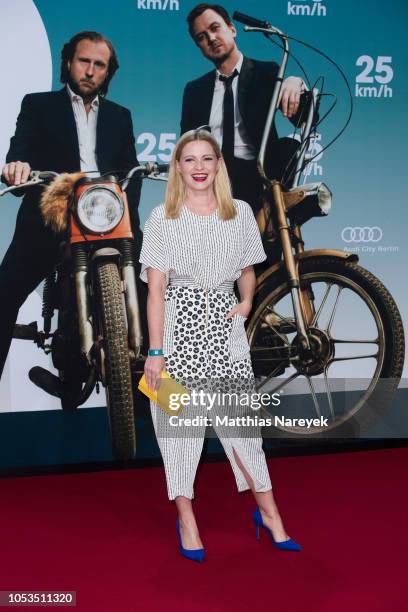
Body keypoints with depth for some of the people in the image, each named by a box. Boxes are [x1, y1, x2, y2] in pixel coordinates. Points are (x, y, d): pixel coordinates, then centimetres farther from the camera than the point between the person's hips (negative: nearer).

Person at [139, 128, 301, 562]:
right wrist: (155, 351, -10)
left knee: (242, 418, 3)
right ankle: (186, 518, 16)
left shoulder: (240, 213, 6)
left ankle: (267, 511, 17)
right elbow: (155, 289, -5)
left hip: (225, 326, 2)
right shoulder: (162, 218, -1)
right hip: (178, 326, -2)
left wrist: (246, 301, -4)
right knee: (179, 420, 2)